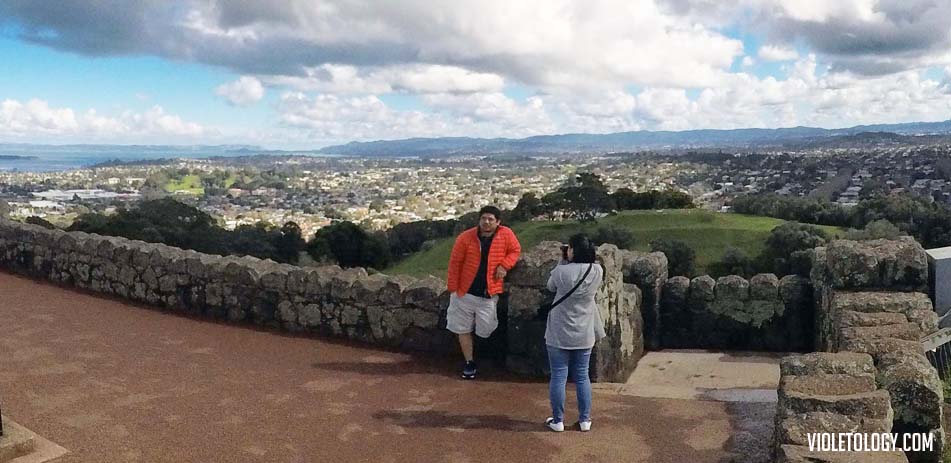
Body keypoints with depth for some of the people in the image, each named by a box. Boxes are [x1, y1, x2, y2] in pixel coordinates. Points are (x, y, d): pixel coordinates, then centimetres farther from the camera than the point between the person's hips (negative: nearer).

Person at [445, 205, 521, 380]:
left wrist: (504, 265, -12)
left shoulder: (506, 234, -8)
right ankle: (469, 362, 25)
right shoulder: (465, 237, -10)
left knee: (485, 331, 1)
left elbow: (515, 250, 7)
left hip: (488, 294, 0)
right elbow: (455, 263, -4)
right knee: (463, 329, 9)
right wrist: (453, 288, -3)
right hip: (464, 292, 0)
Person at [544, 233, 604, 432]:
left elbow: (550, 287, 2)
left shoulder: (562, 271, -19)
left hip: (560, 334, -3)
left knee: (558, 376, 7)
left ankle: (558, 420, 15)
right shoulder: (598, 271, -8)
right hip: (585, 334, 3)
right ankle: (585, 420, 21)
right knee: (582, 376, 14)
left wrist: (564, 262, 1)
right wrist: (569, 263, 6)